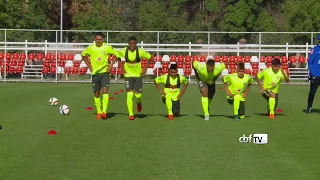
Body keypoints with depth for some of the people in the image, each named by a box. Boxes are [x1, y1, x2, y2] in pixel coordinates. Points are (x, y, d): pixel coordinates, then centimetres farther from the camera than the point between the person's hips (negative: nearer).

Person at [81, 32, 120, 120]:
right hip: (95, 73, 2)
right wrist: (89, 66, 7)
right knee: (96, 94, 6)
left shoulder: (107, 47, -6)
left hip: (105, 72, -2)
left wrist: (111, 65, -3)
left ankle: (104, 112, -20)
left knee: (105, 90, -17)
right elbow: (83, 55, 16)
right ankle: (99, 112, 19)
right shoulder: (90, 48, -1)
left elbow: (117, 54, 4)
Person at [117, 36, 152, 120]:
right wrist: (122, 68, 3)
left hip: (138, 75, -1)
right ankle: (131, 114, -1)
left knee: (138, 94, -5)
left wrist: (145, 68, -4)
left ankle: (139, 102, 33)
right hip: (128, 75, 1)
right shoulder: (124, 51, -11)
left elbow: (149, 57, 1)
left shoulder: (141, 51, -14)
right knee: (129, 94, -8)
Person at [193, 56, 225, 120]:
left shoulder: (218, 69, -37)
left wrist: (217, 76, -14)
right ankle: (206, 114, -20)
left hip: (211, 82, 3)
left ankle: (206, 105, 55)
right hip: (202, 80, -3)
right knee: (205, 94, -25)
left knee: (210, 97, 17)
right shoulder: (201, 68, -41)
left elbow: (223, 65, -13)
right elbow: (194, 63, -19)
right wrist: (197, 75, -14)